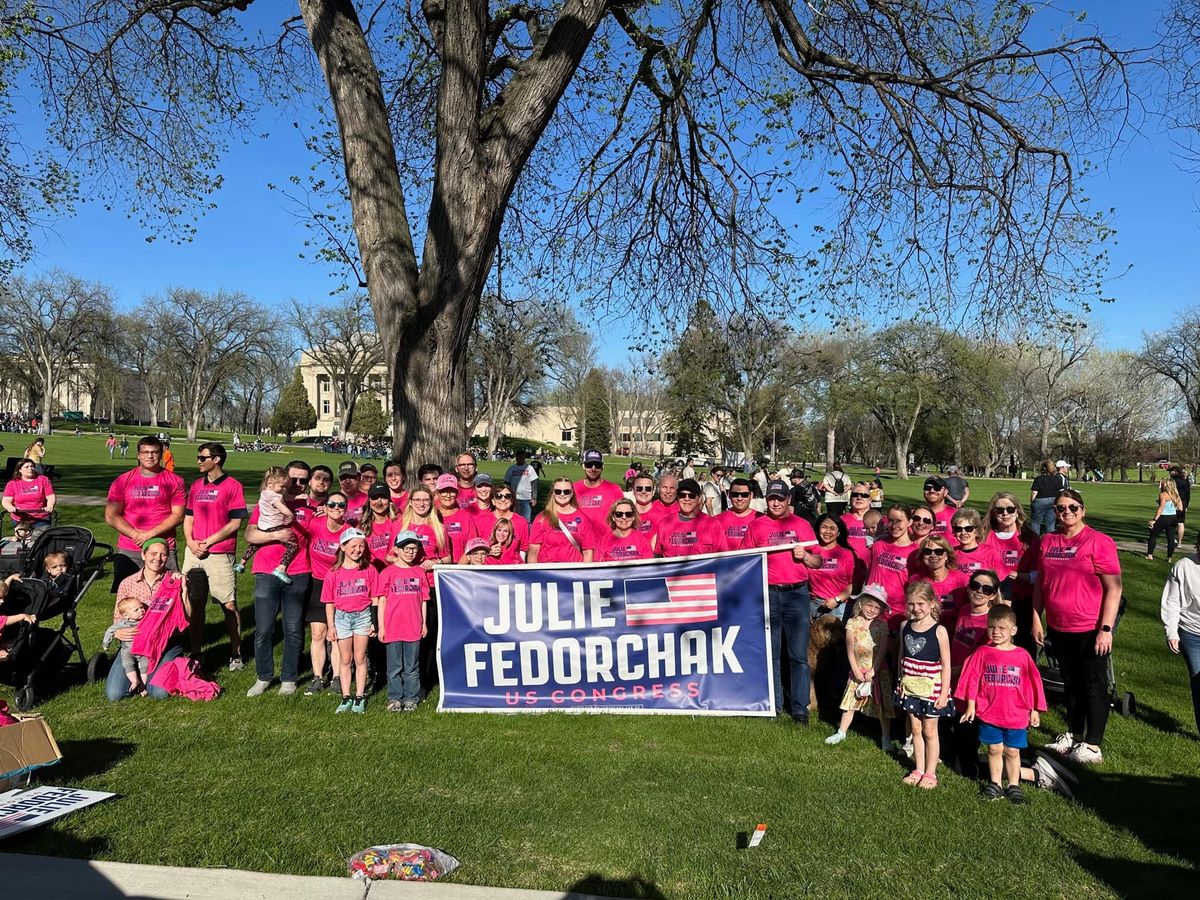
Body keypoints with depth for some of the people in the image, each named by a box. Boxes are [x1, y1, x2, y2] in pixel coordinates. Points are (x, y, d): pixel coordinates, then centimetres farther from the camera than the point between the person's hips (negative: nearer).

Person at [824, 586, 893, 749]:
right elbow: (850, 649, -6)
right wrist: (855, 669, -11)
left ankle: (885, 737, 17)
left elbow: (882, 650, -10)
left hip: (877, 670, -1)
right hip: (857, 670, 1)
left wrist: (873, 670, -16)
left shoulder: (882, 625, -6)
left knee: (882, 704, 5)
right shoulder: (852, 623, -4)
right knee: (850, 702, 10)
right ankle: (842, 732, 22)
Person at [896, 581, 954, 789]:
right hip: (910, 686, 4)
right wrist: (901, 682, 8)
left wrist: (944, 692, -12)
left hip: (931, 688, -4)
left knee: (929, 731, 7)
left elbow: (946, 664, -11)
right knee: (915, 729, 14)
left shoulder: (939, 631, -13)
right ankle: (919, 769, 26)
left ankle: (930, 773, 19)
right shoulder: (905, 627, 1)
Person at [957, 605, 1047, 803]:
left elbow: (1032, 684, 4)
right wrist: (971, 706, -3)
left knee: (1012, 751, 11)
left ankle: (1014, 786, 25)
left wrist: (1033, 710, 6)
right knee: (994, 750, 11)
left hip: (1016, 714, 0)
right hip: (989, 713, 0)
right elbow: (972, 680, -2)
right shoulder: (982, 653, -4)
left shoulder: (1022, 656, -4)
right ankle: (994, 784, 24)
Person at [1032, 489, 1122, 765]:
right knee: (1070, 684, 19)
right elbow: (1040, 583, 14)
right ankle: (1074, 734, 33)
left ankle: (1092, 746, 15)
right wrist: (1036, 619, 10)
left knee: (1094, 687, 5)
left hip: (1090, 630, -6)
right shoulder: (1048, 541, 6)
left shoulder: (1099, 542, -11)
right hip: (1058, 628, 6)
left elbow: (1114, 588, -13)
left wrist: (1106, 629, -16)